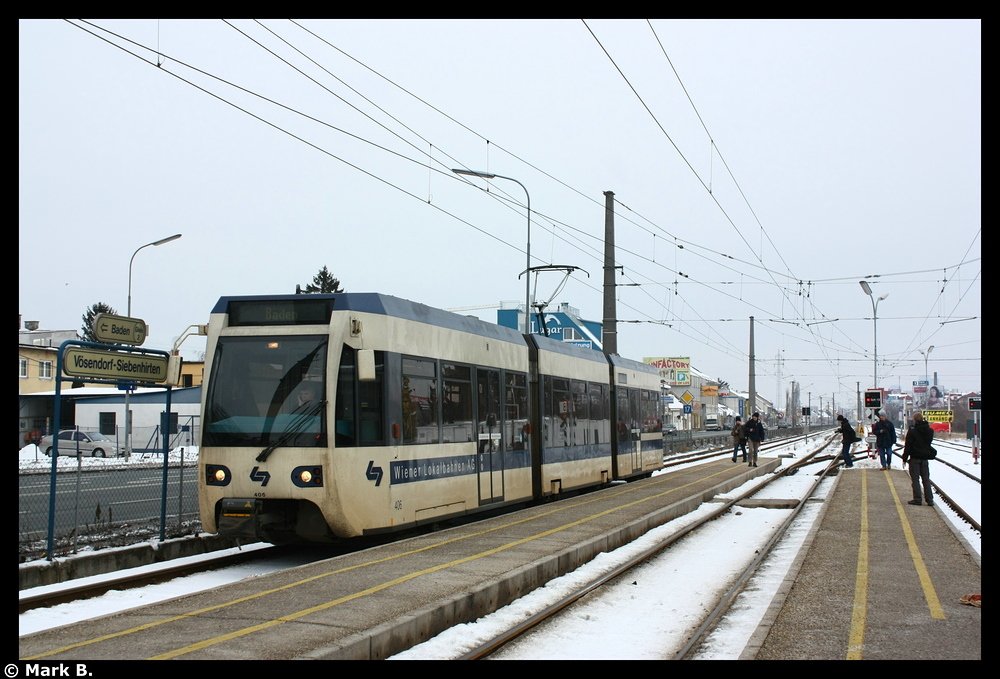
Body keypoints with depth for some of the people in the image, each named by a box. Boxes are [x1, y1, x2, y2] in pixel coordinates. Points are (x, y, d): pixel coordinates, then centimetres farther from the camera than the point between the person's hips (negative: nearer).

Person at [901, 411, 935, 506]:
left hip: (915, 458, -5)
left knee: (915, 478, 1)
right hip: (925, 458, 5)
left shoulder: (912, 431, -14)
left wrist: (904, 459, -6)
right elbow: (929, 442, 16)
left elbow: (908, 446, -12)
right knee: (926, 479, 10)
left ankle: (917, 499, -2)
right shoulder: (929, 430, 4)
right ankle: (929, 499, 8)